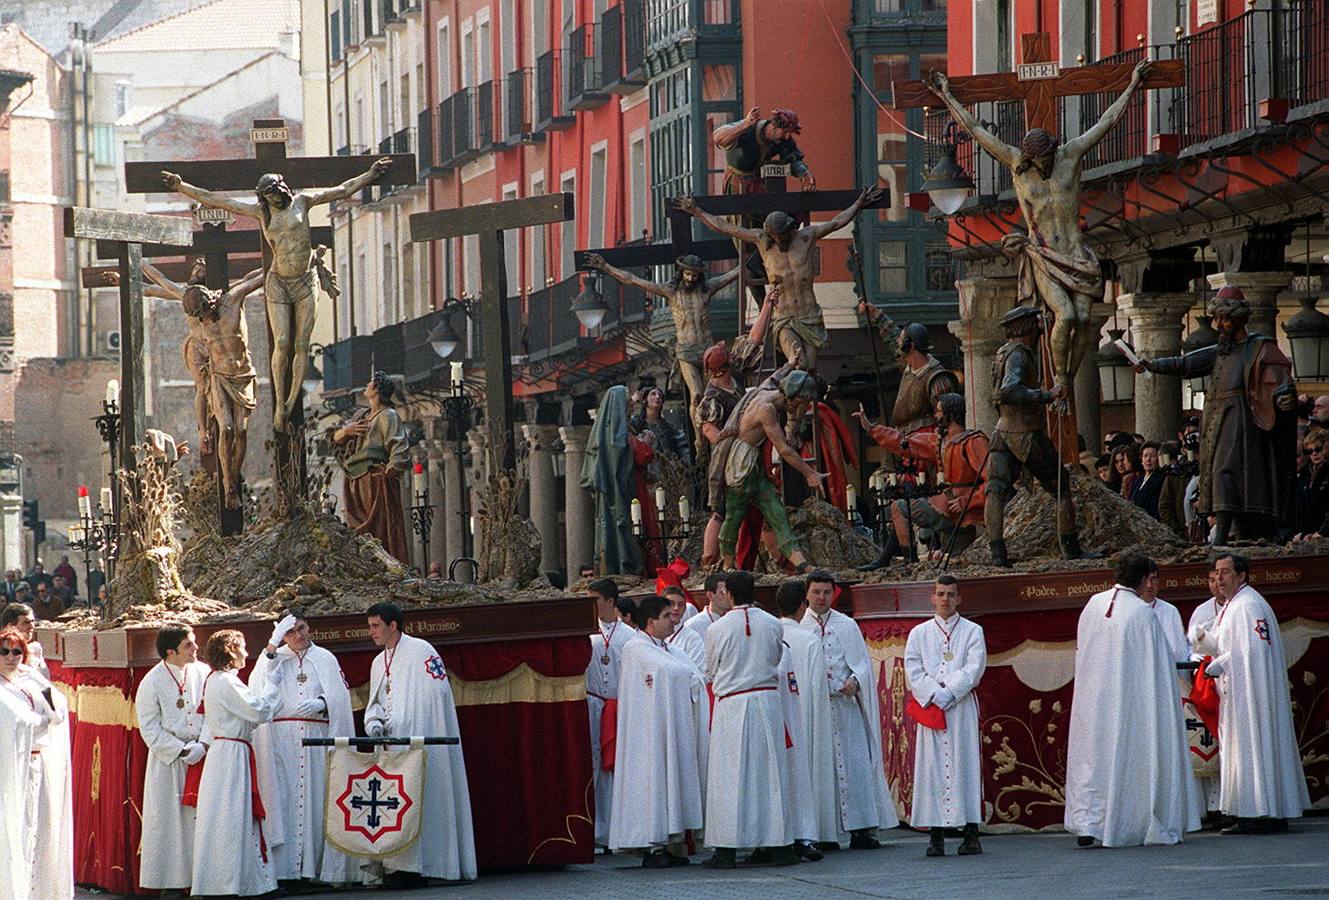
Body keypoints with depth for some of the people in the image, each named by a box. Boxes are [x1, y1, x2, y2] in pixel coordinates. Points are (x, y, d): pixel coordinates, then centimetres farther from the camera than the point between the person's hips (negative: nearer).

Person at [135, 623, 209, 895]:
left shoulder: (202, 673, 1)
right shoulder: (152, 683, -7)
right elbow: (150, 729, -6)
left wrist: (202, 745, -10)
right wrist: (181, 751, -12)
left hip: (203, 757, 3)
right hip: (168, 760, -3)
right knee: (169, 820, 0)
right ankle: (171, 881, 5)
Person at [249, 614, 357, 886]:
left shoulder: (324, 659, 11)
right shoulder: (272, 659, 12)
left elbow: (339, 697, 5)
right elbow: (258, 689, -5)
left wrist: (321, 704, -17)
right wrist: (272, 646, -8)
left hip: (316, 739, 0)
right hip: (281, 739, 0)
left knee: (316, 800, -4)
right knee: (283, 800, -7)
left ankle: (315, 866, -4)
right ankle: (284, 868, -9)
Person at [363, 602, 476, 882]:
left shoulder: (420, 651, -5)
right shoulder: (379, 662, 19)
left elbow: (436, 692, -12)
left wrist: (398, 722, -14)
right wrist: (374, 722, -5)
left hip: (421, 738, -7)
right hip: (393, 742, 7)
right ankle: (400, 866, -5)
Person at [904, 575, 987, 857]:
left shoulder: (972, 632, 8)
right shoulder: (919, 634, 12)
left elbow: (974, 668, -3)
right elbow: (913, 670, 3)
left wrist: (947, 695, -12)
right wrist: (934, 696, -11)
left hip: (962, 708, -1)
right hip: (930, 706, 1)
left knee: (965, 766, -5)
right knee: (933, 768, -3)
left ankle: (971, 833, -5)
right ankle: (936, 835, -5)